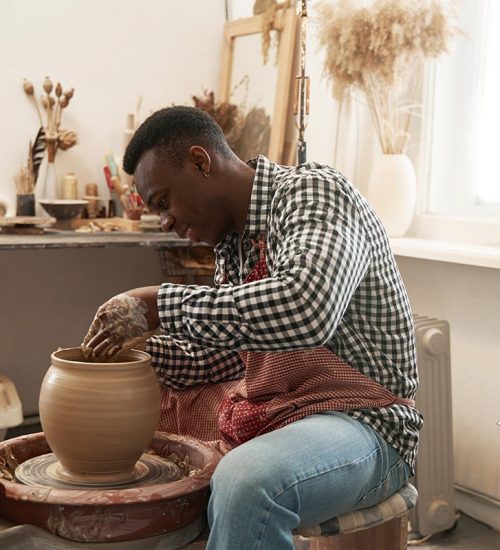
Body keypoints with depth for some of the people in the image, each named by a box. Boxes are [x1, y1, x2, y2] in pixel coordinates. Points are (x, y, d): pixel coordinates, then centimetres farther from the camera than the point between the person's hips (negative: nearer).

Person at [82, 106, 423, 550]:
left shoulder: (311, 192, -16)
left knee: (246, 480, -38)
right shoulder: (233, 239, 10)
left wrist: (159, 305, -29)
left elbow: (306, 310, -35)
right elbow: (224, 354, 15)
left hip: (358, 418, -9)